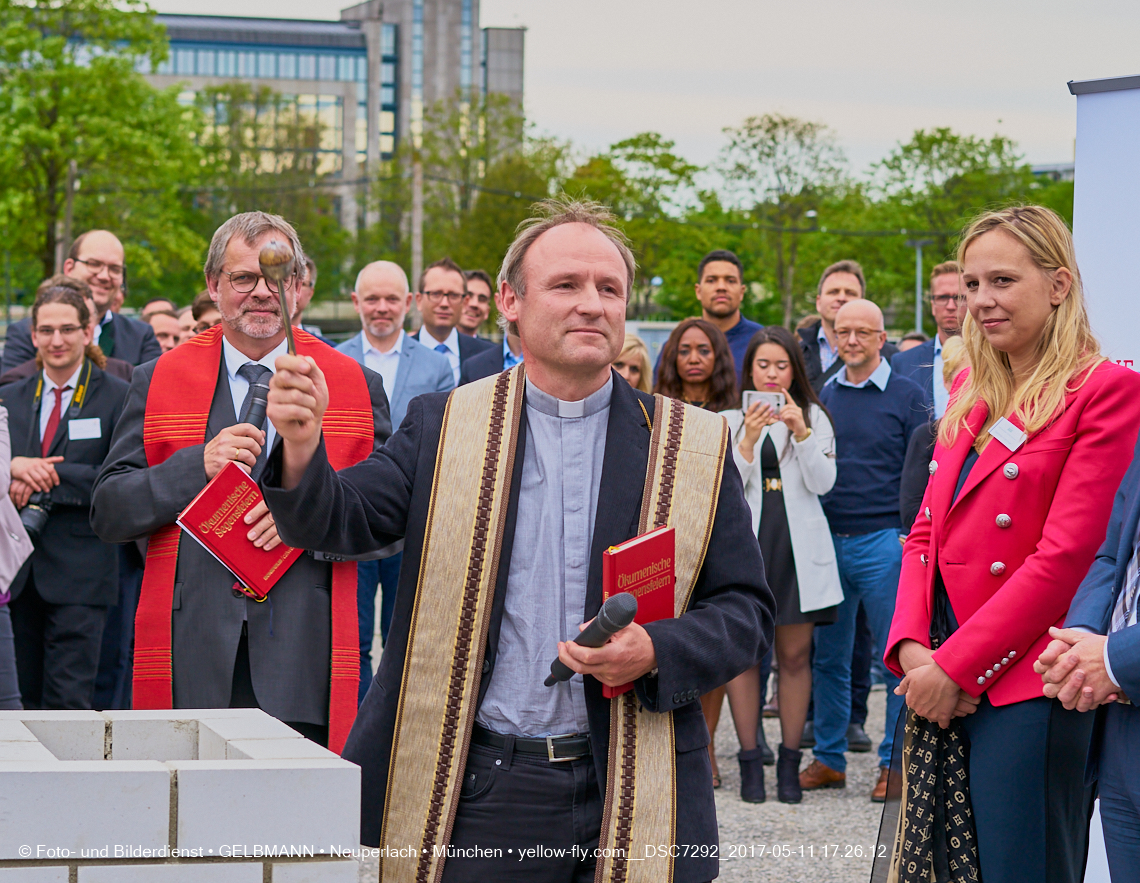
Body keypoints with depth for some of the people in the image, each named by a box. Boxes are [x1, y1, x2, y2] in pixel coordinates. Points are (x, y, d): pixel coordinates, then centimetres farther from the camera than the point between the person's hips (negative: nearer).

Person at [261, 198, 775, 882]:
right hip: (471, 795, 0)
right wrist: (302, 447, -25)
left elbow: (748, 609, 5)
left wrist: (656, 652, -14)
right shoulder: (443, 427, 6)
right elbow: (338, 521, -4)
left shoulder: (694, 446, 4)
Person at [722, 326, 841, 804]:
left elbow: (823, 482, -1)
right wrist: (747, 442, -16)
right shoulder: (730, 420, 6)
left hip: (798, 545, 1)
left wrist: (801, 432, -14)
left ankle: (790, 762, 11)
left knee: (795, 655, 3)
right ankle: (749, 761, 8)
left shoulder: (814, 417, 10)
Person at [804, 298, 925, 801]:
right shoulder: (822, 397, 13)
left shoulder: (906, 396, 2)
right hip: (827, 540, 4)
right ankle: (828, 758, 15)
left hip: (883, 540, -4)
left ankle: (895, 762, 5)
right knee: (828, 655, 7)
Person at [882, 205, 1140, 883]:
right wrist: (911, 648, -3)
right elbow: (928, 532, 14)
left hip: (1025, 688, -7)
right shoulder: (972, 392, 16)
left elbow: (1064, 556, -14)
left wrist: (955, 667, -14)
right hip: (944, 677, 7)